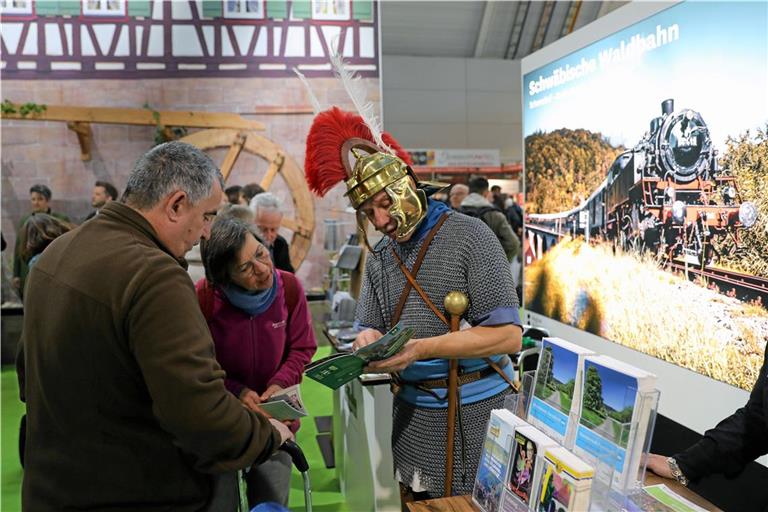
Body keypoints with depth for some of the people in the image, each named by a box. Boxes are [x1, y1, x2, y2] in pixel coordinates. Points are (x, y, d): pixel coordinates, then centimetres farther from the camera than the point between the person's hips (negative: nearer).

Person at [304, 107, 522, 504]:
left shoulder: (469, 236, -12)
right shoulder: (380, 256, 8)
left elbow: (508, 335, -17)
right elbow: (370, 327, 10)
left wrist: (422, 348, -25)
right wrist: (368, 342, -14)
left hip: (472, 410, -5)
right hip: (410, 409, 5)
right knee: (413, 501, 16)